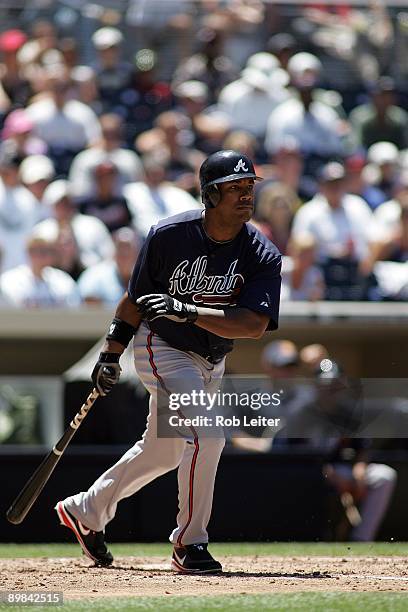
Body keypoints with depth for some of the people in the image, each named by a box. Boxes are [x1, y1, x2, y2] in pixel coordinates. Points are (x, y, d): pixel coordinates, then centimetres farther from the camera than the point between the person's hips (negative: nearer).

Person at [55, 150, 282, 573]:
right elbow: (136, 297, -4)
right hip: (163, 348, -5)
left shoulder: (263, 256, -16)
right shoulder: (169, 235, -18)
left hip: (211, 361, 5)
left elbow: (255, 324, -28)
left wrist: (188, 312, -39)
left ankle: (86, 510, 39)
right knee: (205, 434, -23)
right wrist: (111, 354, 1)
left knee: (162, 452, 19)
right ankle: (189, 545, -12)